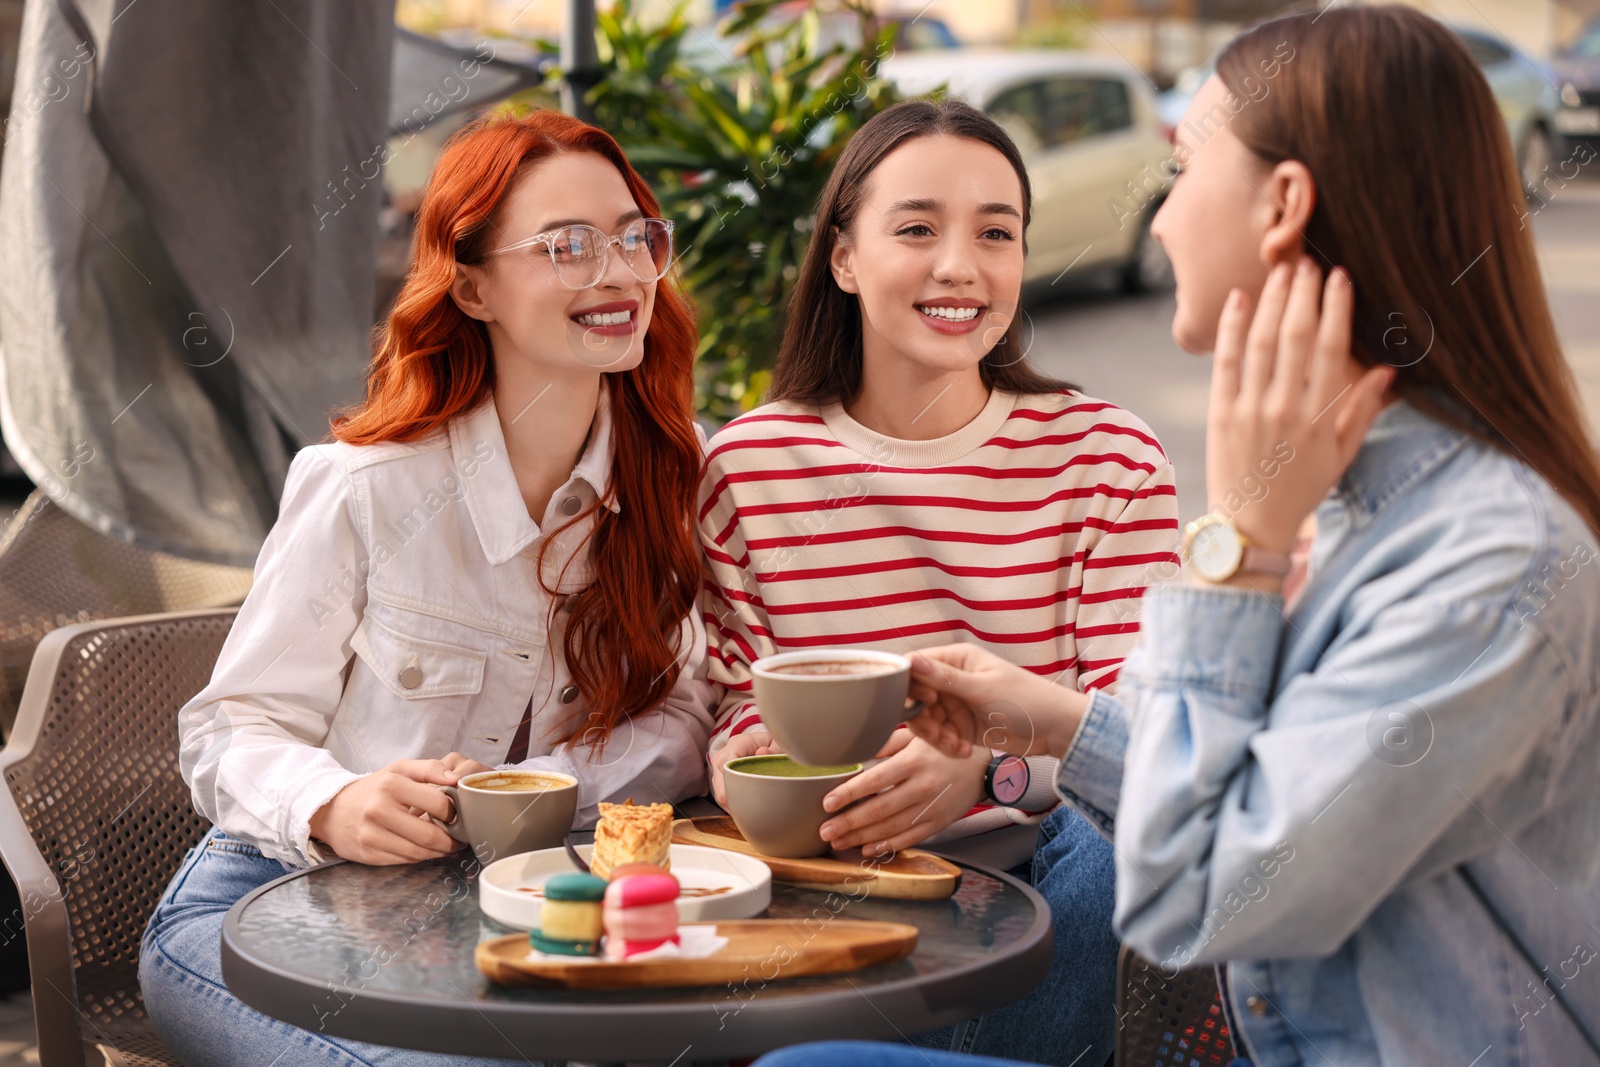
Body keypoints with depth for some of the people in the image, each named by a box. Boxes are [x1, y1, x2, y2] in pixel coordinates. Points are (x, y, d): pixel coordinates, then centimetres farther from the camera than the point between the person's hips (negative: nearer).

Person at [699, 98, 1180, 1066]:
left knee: (1103, 858, -33)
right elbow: (742, 693, 9)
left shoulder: (1112, 461, 1)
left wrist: (991, 763, -27)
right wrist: (742, 756, -16)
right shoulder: (747, 467, 4)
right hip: (834, 876, 0)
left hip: (1036, 866, 0)